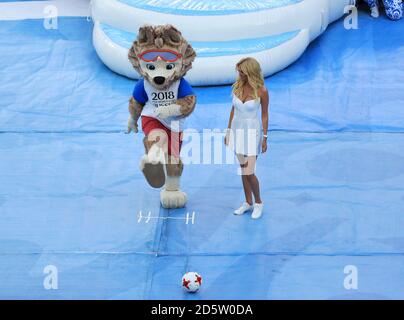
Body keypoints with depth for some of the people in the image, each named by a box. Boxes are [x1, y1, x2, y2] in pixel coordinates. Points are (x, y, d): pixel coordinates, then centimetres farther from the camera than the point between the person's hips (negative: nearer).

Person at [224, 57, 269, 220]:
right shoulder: (237, 86, -2)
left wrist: (265, 138, -7)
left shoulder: (261, 91, -16)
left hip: (252, 133, -5)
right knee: (243, 170, 13)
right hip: (237, 131, 5)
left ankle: (258, 203, 14)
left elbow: (264, 115, -8)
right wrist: (228, 131, 10)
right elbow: (233, 110, 7)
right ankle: (248, 203, 25)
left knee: (249, 172, -9)